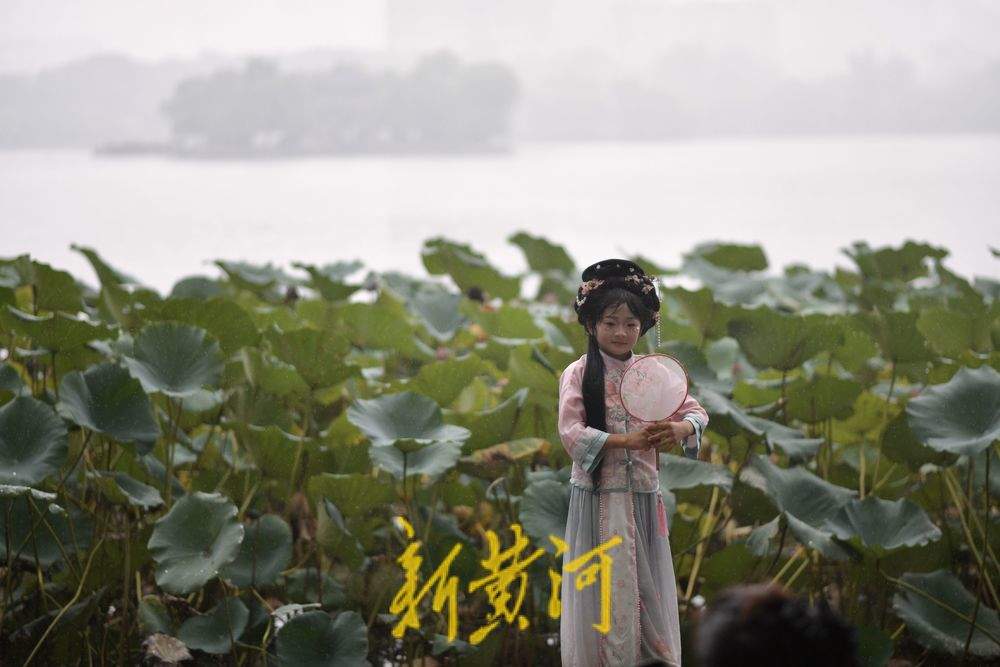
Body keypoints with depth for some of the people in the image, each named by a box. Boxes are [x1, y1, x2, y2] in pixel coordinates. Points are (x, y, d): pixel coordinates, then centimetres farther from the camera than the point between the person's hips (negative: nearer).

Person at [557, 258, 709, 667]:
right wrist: (625, 441, -23)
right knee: (604, 592, 0)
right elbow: (571, 433, -12)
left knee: (649, 590, 7)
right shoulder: (578, 374, -4)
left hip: (643, 495, 3)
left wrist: (680, 428, -17)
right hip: (597, 495, -3)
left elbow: (696, 411, 7)